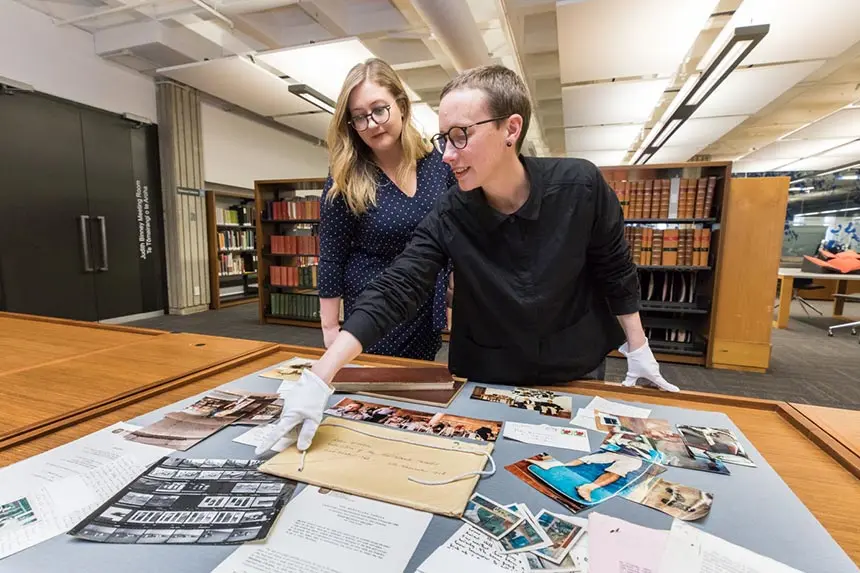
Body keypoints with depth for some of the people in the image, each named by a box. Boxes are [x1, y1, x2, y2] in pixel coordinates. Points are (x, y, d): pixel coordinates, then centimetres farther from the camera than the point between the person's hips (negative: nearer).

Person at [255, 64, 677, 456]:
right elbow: (392, 292, -26)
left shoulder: (580, 186, -20)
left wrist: (638, 349, 2)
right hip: (487, 382, 0)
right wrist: (320, 376, -33)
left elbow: (615, 270, -6)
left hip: (577, 373, 1)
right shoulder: (448, 217, -20)